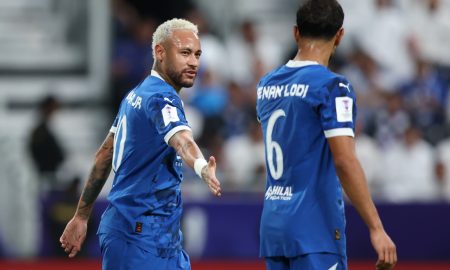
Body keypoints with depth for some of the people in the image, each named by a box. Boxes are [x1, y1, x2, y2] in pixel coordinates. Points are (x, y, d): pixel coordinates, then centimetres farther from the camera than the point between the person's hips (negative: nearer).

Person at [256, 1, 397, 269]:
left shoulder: (267, 85, 11)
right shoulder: (332, 87, -11)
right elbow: (345, 161, -18)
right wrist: (376, 229, -19)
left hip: (272, 226, 7)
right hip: (315, 230, -7)